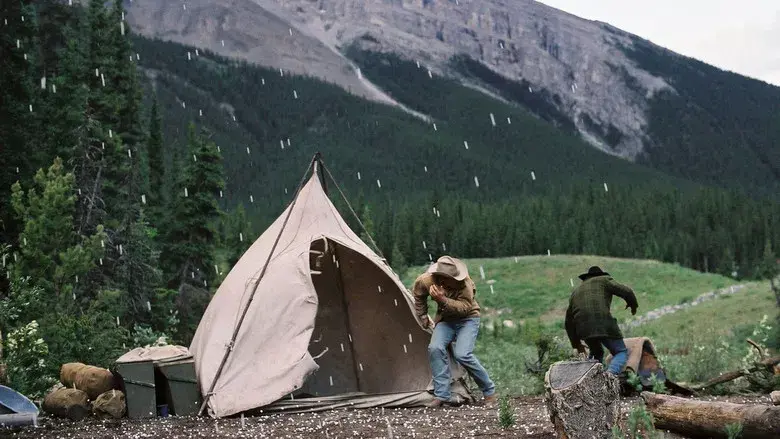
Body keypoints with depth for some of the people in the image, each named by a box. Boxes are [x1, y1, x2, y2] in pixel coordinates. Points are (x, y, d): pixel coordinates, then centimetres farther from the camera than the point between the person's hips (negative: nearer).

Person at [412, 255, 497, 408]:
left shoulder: (464, 283, -27)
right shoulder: (426, 280, -18)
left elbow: (465, 307, -30)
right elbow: (418, 295, 4)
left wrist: (443, 300, -42)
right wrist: (424, 318, 10)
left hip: (467, 319, -3)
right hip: (445, 320, 4)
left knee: (462, 354, -25)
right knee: (435, 348, -25)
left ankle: (489, 391, -5)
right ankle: (442, 395, -15)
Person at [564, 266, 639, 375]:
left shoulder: (576, 291, 31)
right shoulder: (604, 280, 18)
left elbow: (569, 321, 30)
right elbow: (626, 292, 6)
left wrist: (576, 344, 35)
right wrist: (633, 305, 26)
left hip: (583, 328, 5)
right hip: (603, 323, -5)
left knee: (596, 353, 28)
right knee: (621, 352, 5)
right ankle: (610, 373, -22)